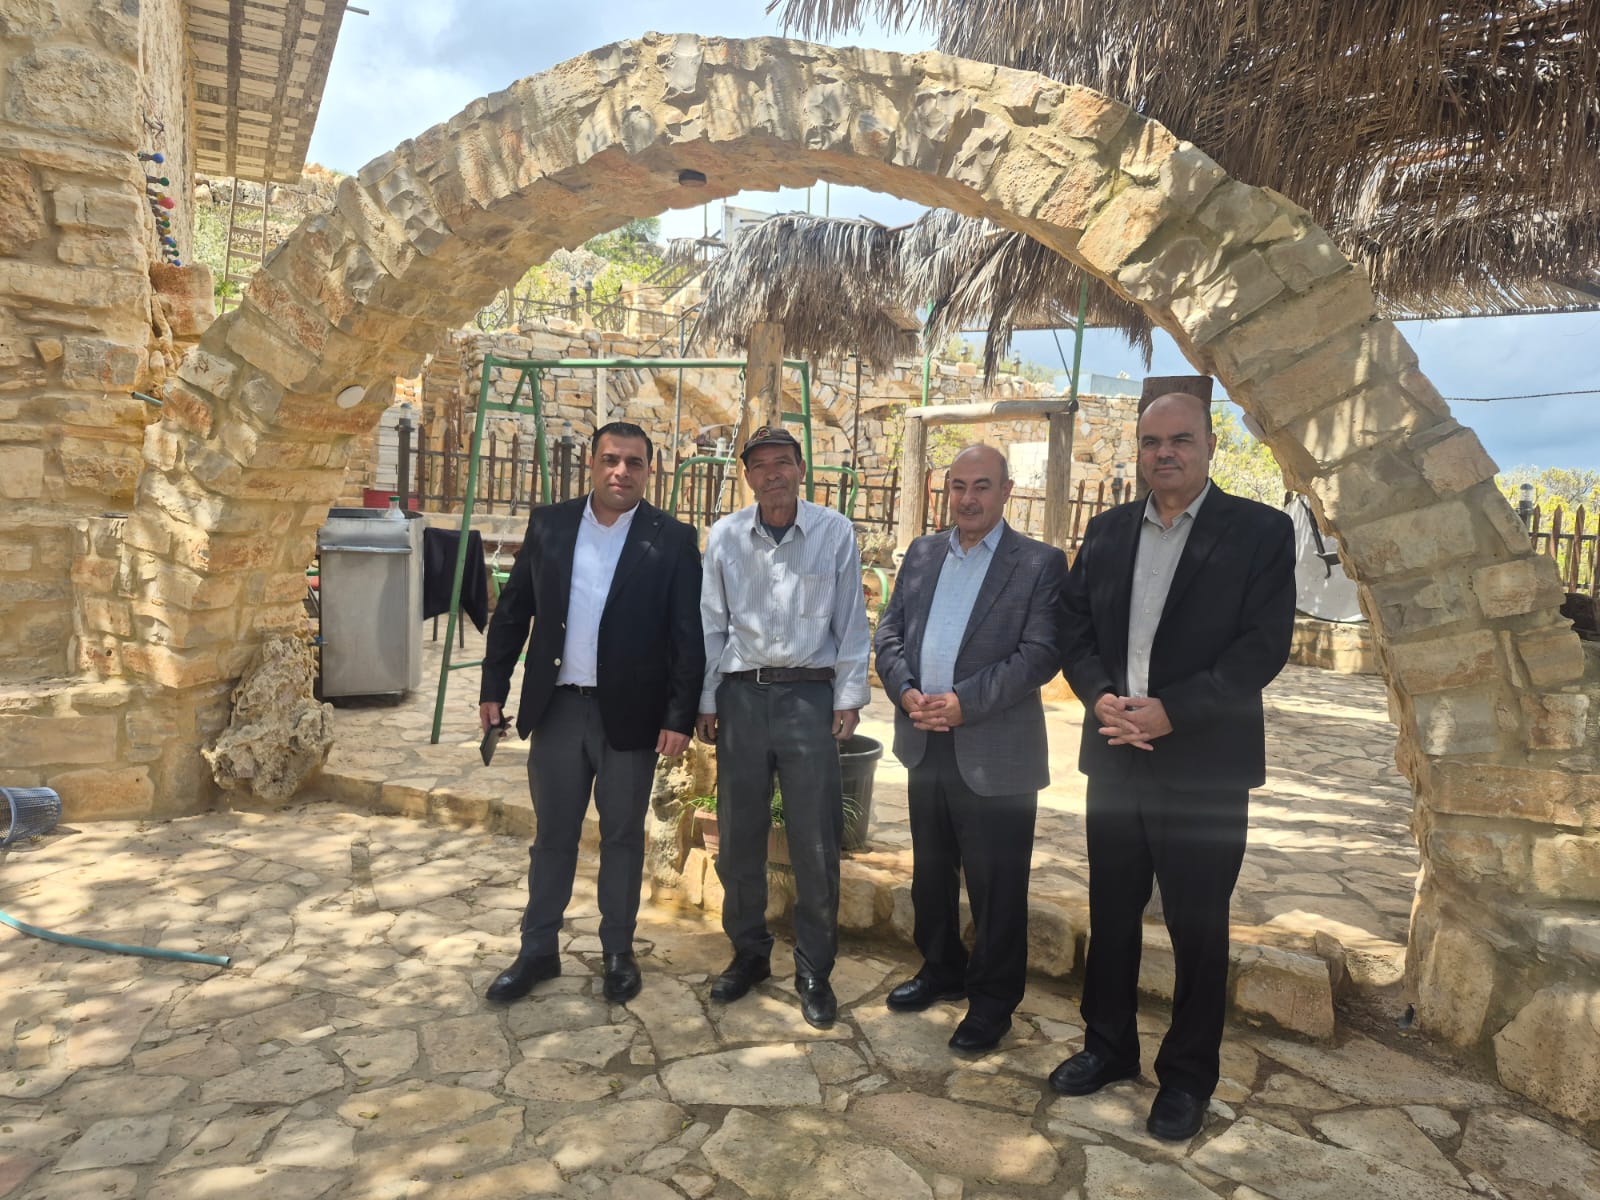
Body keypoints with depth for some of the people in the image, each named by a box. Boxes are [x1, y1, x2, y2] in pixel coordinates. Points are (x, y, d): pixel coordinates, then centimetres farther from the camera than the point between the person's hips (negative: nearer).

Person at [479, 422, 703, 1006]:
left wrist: (680, 716, -11)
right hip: (557, 706, 3)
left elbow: (690, 636, -6)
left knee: (622, 835, 11)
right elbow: (513, 611, 8)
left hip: (630, 713, -2)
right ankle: (538, 950, 30)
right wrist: (494, 687, 6)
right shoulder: (548, 525, 3)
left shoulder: (672, 540, -5)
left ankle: (618, 951, 28)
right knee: (552, 834, 14)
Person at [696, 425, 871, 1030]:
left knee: (815, 844, 2)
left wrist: (849, 697, -2)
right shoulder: (724, 536, 3)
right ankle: (749, 953, 31)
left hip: (809, 694, -2)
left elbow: (850, 621, 2)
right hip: (741, 694, 2)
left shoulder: (835, 532, -2)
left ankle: (814, 971, 20)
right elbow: (712, 623, 7)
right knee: (738, 837, 11)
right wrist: (705, 700, 6)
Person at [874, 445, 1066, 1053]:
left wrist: (965, 703, -20)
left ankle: (992, 1000, 25)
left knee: (996, 886, 7)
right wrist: (907, 691, -9)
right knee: (931, 874, 20)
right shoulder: (921, 553, 10)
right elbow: (890, 632, 8)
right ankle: (941, 970, 40)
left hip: (995, 757, -5)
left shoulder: (1041, 563, -6)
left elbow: (1041, 653, -14)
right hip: (926, 747, 5)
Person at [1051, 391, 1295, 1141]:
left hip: (1204, 764, -3)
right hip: (1114, 756, 4)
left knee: (1198, 929, 9)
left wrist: (1172, 711, -20)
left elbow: (1263, 645, -12)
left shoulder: (1260, 532, -5)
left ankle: (1186, 1077, 28)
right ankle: (1108, 1046, 34)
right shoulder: (1106, 531, 8)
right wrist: (1100, 697, -13)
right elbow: (1074, 627, 5)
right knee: (1111, 913, 16)